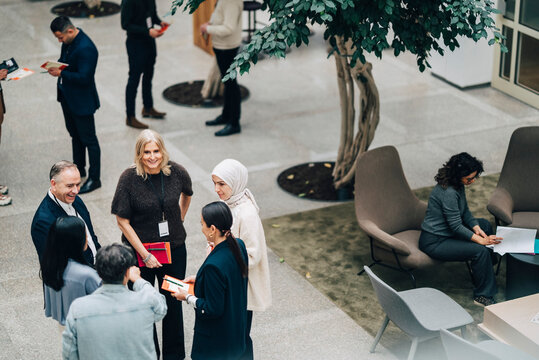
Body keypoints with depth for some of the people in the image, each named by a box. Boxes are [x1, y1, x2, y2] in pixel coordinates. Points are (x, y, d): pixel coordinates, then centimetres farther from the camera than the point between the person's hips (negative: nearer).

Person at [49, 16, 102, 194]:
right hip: (68, 97, 10)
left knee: (88, 139, 2)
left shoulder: (86, 48, -28)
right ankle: (79, 169, 41)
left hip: (82, 101, -10)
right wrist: (57, 65, -4)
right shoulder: (68, 41, 1)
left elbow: (84, 77, -29)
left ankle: (94, 179, 12)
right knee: (75, 135, 24)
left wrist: (61, 73, -26)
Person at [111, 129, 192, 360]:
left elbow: (187, 194, 16)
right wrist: (145, 255, -13)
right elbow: (123, 221, -13)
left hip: (174, 249, 2)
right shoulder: (129, 178, -17)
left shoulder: (177, 173, -9)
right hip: (140, 250, -2)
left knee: (173, 302, 13)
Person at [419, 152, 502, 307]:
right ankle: (482, 296, -7)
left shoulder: (458, 185, 0)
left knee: (485, 224, 19)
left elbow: (465, 212, 11)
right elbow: (456, 226, -26)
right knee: (481, 251, -22)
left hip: (447, 230, 11)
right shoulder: (448, 192, -30)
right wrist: (480, 239, -25)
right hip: (434, 242, -11)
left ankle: (486, 270, 27)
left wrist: (476, 228, -5)